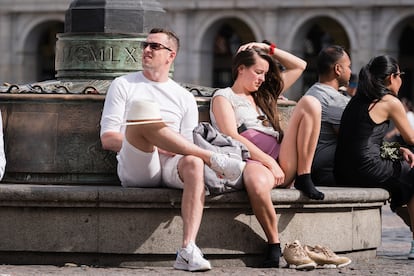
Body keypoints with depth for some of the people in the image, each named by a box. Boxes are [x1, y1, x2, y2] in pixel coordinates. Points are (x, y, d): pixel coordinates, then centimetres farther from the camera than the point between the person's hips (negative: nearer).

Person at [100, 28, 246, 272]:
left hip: (170, 166, 2)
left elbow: (190, 146, 14)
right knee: (141, 112, -31)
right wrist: (148, 141, -9)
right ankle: (213, 158, -27)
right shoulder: (124, 85, 17)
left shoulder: (184, 98, 23)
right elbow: (108, 139, 6)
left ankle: (188, 251, -48)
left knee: (193, 163, -37)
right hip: (135, 170, -2)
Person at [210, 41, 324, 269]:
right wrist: (268, 161, -13)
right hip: (252, 162, -6)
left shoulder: (263, 95, 32)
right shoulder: (224, 97, 12)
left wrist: (269, 49, 26)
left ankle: (304, 179, -15)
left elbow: (299, 66, 37)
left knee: (309, 103, -10)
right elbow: (232, 137, -5)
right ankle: (274, 245, -29)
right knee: (257, 182, -45)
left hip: (282, 162, 6)